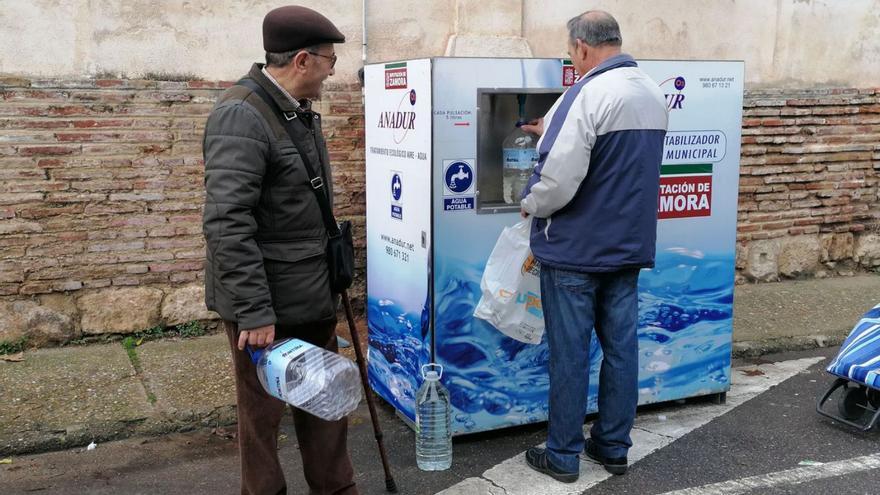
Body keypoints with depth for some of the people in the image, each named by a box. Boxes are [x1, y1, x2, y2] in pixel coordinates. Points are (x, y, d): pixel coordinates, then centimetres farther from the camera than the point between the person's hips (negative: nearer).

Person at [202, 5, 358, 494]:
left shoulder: (301, 110, 9)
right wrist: (254, 312, -25)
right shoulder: (242, 116, -20)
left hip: (313, 294, 9)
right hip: (266, 301, -8)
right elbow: (227, 225, -26)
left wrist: (330, 281, 19)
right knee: (263, 412, 9)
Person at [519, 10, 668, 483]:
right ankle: (614, 447, 24)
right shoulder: (653, 93, 8)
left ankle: (563, 455, 14)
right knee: (620, 346, 13)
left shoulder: (587, 94, -19)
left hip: (574, 249, -7)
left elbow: (558, 178, -25)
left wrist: (530, 205, -4)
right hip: (629, 246, 7)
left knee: (569, 352, 3)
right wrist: (553, 133, 27)